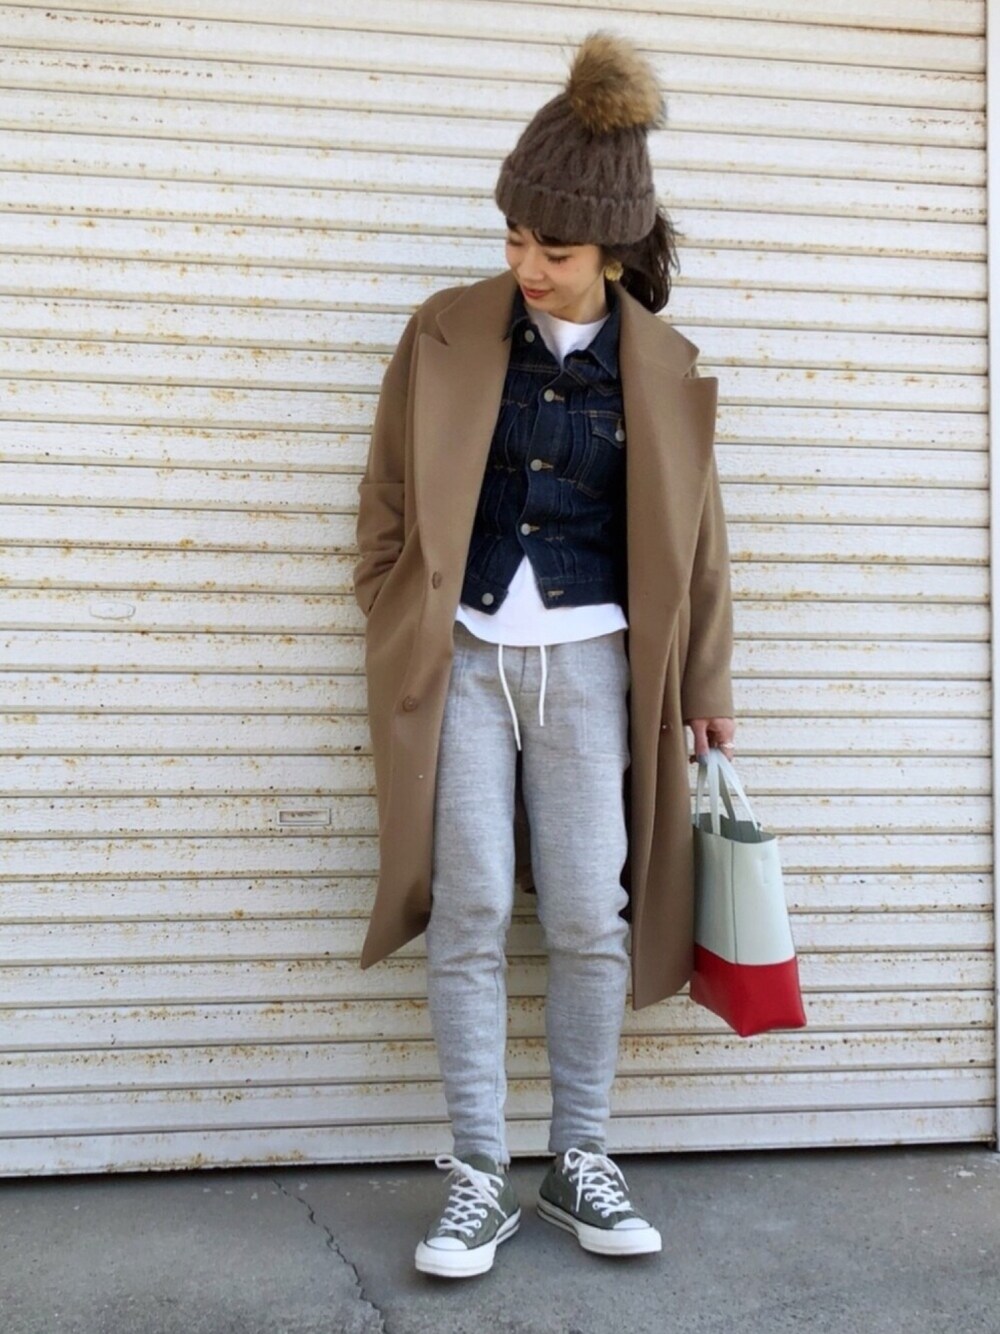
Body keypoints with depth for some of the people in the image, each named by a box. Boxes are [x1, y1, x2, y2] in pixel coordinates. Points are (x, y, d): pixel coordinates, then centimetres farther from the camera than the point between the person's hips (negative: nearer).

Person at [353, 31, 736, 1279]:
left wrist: (703, 685, 11)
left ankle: (582, 1163, 20)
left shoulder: (661, 366, 2)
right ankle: (478, 1177, 11)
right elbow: (388, 505, 5)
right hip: (462, 657, 0)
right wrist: (395, 645, 1)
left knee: (591, 919, 2)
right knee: (468, 916, -1)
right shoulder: (446, 334, -1)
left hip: (589, 664, 1)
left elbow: (690, 535, 9)